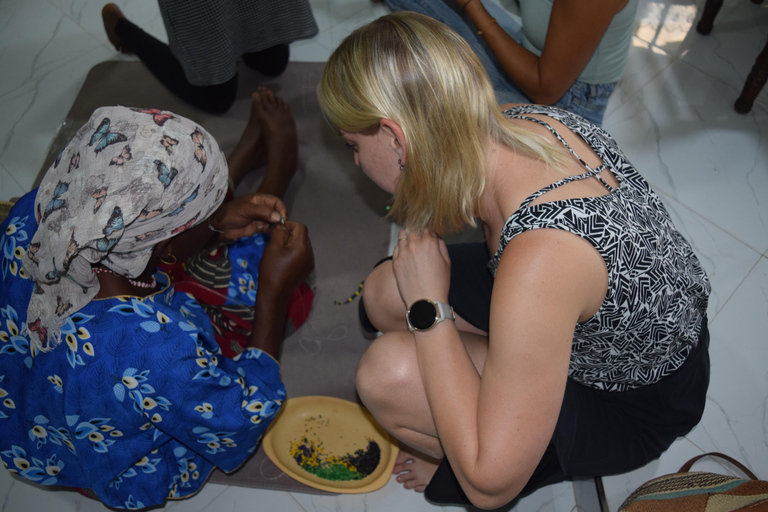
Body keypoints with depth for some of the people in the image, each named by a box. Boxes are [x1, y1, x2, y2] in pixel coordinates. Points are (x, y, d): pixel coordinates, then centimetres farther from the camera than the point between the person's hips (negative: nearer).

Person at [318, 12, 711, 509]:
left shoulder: (539, 262, -43)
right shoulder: (517, 120, -19)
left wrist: (429, 307, -28)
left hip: (633, 405, -7)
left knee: (389, 373, -25)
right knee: (385, 296, -2)